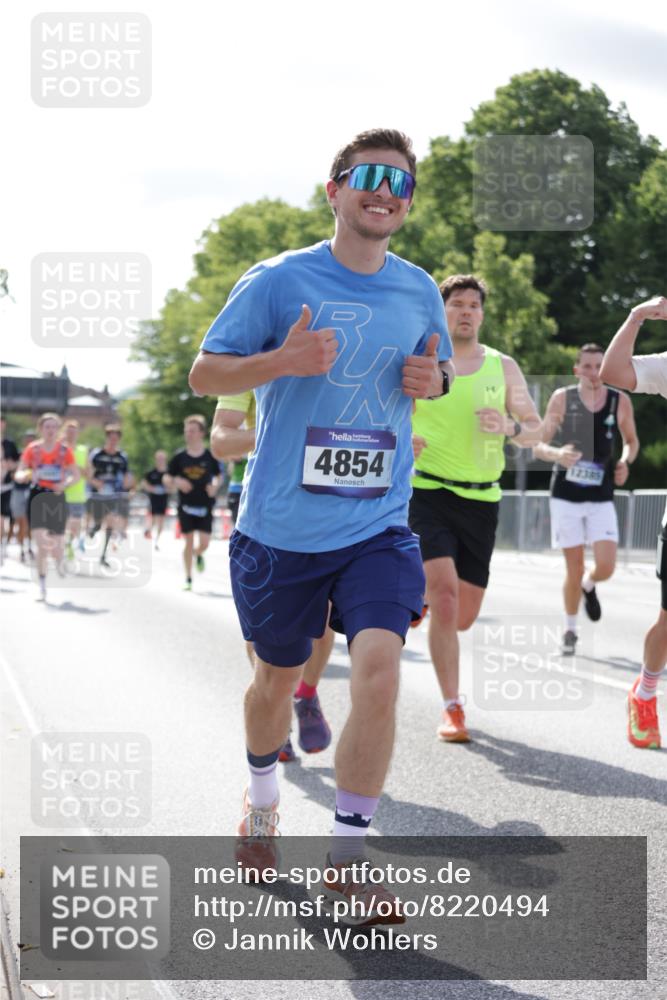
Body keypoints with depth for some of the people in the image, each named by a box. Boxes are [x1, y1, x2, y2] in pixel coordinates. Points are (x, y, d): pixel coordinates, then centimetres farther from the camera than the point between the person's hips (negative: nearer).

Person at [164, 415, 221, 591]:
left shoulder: (210, 456, -2)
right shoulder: (179, 457, -2)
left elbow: (218, 476, 11)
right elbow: (167, 479, 5)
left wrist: (214, 486, -11)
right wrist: (177, 482, -16)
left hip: (205, 506, 0)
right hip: (186, 506, 0)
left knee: (204, 543, -5)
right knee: (188, 542, 0)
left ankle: (198, 555, 32)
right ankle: (188, 578, 12)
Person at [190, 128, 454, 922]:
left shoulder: (419, 292, 4)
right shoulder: (277, 281, -7)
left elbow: (437, 370, 21)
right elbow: (203, 373, -4)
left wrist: (431, 380, -4)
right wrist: (282, 360, -22)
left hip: (379, 528, 2)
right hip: (281, 527, -1)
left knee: (378, 671, -17)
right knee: (277, 677, 15)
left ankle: (348, 853, -3)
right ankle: (262, 801, 45)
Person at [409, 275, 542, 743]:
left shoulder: (504, 367, 6)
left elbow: (536, 428, 10)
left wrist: (510, 426, -12)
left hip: (482, 499, 3)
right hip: (428, 492, -3)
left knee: (464, 616, 7)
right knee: (445, 596, -18)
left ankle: (419, 602, 43)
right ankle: (453, 708, -8)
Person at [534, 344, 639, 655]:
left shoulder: (620, 402, 0)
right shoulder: (562, 398, -5)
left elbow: (631, 440, 16)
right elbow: (538, 447, -4)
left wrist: (625, 461, -6)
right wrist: (557, 454, -26)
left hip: (601, 498, 1)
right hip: (565, 496, -1)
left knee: (606, 567, -9)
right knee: (574, 569, 0)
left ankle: (588, 586, 28)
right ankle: (570, 631, 20)